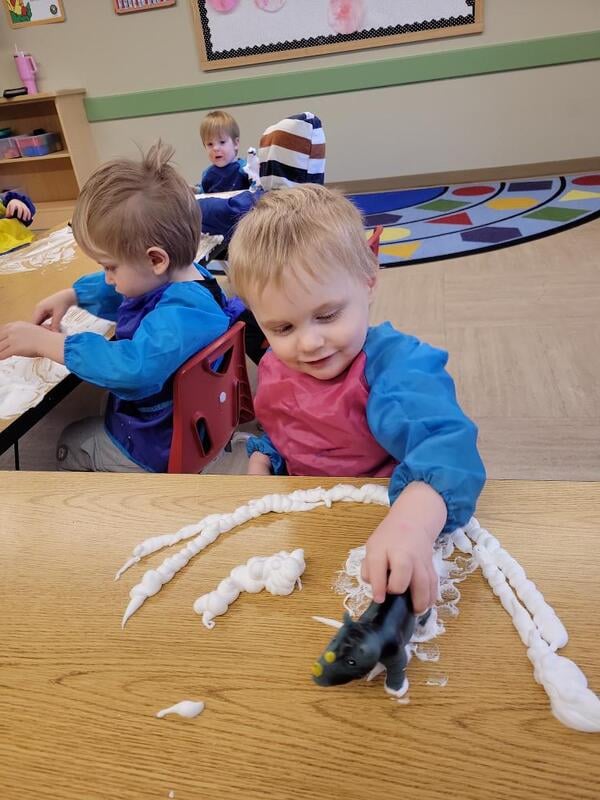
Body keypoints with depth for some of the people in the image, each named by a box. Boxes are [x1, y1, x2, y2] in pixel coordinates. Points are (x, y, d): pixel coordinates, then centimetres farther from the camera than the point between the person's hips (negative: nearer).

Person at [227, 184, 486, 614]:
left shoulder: (397, 365, -25)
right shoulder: (274, 369, -1)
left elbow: (444, 444, -44)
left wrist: (412, 522, -63)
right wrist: (260, 465, -2)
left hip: (380, 533, -5)